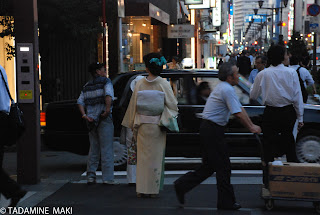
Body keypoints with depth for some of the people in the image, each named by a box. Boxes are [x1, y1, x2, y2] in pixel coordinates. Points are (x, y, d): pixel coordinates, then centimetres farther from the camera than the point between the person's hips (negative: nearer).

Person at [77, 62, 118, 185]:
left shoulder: (87, 86, 16)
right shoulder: (105, 81, -2)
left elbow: (80, 102, 7)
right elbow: (108, 95, -21)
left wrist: (85, 115, 1)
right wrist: (107, 110, -19)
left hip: (91, 120, 6)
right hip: (104, 120, -6)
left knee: (94, 149, 15)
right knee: (106, 149, -3)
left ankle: (90, 176, 14)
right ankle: (107, 178, -4)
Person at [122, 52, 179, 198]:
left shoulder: (140, 84, -2)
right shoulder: (163, 84, -7)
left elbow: (133, 105, 4)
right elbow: (172, 105, -6)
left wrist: (133, 125, 13)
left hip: (142, 125, 2)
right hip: (157, 126, -1)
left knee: (143, 156, 8)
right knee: (156, 157, 6)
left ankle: (141, 189, 10)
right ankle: (153, 189, 9)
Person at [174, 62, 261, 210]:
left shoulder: (223, 87, 17)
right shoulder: (228, 89, -16)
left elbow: (240, 108, 18)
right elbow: (238, 114, -17)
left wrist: (251, 125, 16)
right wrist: (251, 128, -5)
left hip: (208, 129, 10)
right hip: (212, 130, -10)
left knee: (210, 166, 13)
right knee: (223, 166, -1)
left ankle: (182, 185, 13)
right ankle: (226, 202, 7)